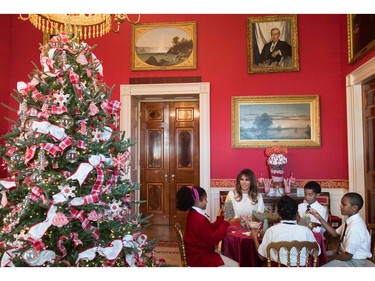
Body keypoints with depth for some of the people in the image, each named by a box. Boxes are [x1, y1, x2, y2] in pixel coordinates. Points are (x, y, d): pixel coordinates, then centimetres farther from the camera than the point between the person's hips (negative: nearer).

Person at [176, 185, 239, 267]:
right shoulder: (200, 220, -27)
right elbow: (213, 239, -22)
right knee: (235, 265, -7)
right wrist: (225, 223, -18)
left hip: (198, 253, 10)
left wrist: (221, 218, 9)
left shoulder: (193, 214, 5)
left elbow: (210, 229, 10)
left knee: (225, 255, 24)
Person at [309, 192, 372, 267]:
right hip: (346, 253, 8)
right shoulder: (351, 220, -4)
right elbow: (335, 233, 5)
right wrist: (320, 218, -2)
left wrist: (329, 258, -12)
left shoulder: (355, 227, -30)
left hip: (353, 261, -8)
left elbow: (347, 256, -25)